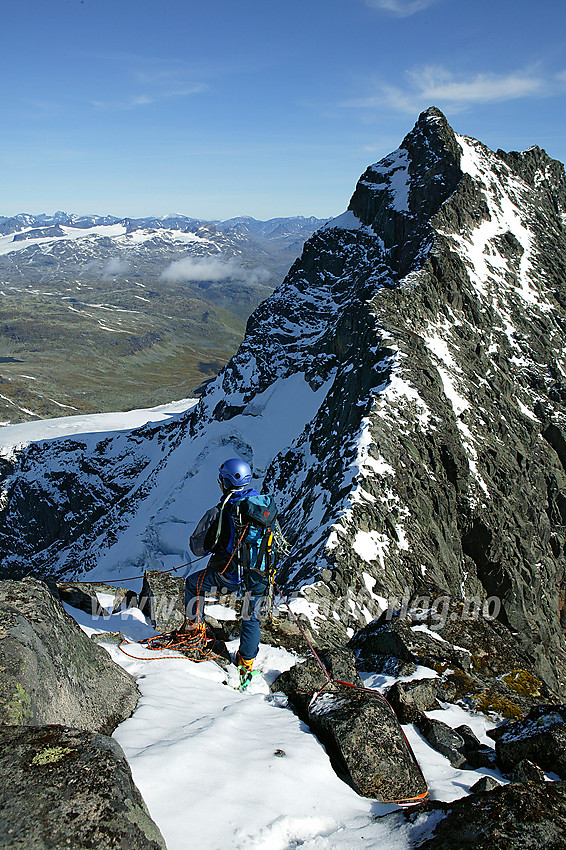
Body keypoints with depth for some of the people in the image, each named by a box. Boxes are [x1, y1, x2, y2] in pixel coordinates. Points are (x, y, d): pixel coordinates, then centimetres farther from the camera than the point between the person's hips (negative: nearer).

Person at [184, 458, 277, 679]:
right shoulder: (265, 506, 0)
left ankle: (194, 624, 36)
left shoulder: (220, 512, -14)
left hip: (230, 576, -4)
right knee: (251, 618, 24)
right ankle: (247, 662, 35)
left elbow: (197, 547, -5)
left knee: (193, 583, 24)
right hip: (260, 578, 4)